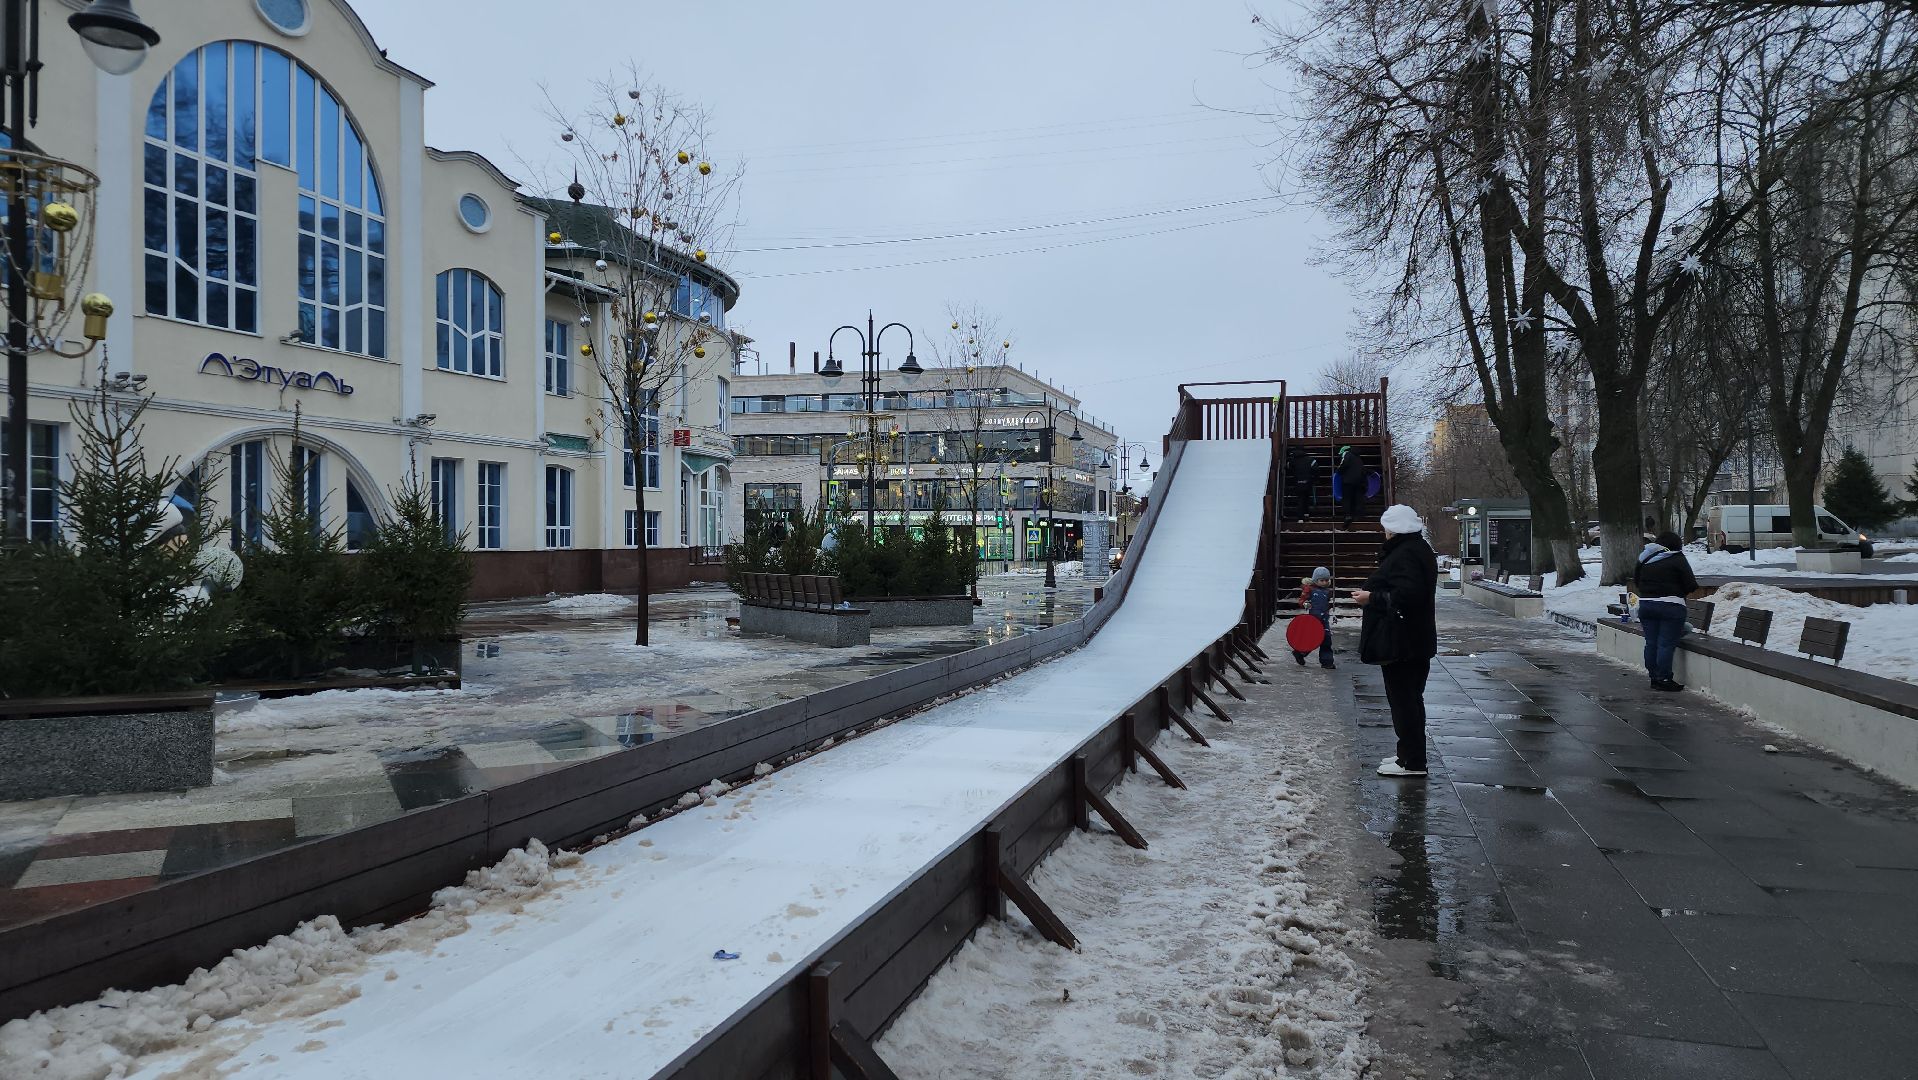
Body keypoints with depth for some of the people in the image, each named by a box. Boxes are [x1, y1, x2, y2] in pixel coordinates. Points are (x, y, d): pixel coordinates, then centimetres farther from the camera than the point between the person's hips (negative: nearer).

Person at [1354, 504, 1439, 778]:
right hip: (1418, 642, 11)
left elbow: (1405, 595, -29)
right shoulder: (1420, 550, 14)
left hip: (1399, 643, -11)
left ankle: (1412, 762, 1)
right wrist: (1374, 596, 16)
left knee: (1403, 701, -4)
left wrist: (1372, 598, -18)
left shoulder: (1404, 554, -20)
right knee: (1411, 699, 18)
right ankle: (1410, 754, 28)